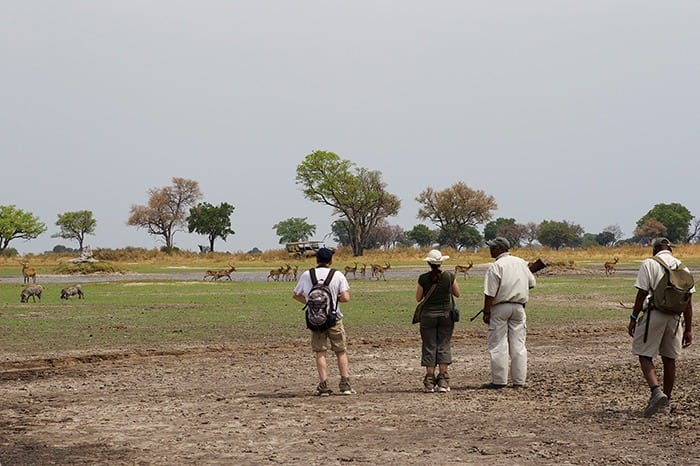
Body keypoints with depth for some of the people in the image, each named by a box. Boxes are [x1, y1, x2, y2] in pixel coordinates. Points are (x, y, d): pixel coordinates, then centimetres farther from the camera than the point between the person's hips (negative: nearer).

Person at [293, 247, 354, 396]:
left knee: (320, 352, 5)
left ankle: (323, 385, -3)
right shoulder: (338, 276, -3)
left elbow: (295, 295, 13)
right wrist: (335, 297, 9)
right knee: (341, 352, 9)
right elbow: (346, 298, -10)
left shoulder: (306, 275, 3)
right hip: (334, 318, -1)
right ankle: (345, 384, 4)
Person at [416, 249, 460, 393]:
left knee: (429, 347, 5)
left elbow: (418, 298, 0)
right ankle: (443, 381, 0)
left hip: (428, 315, -1)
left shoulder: (423, 278, -8)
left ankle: (430, 382, 2)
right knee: (444, 346, 5)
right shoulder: (449, 276, -6)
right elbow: (457, 293, 6)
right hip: (446, 314, 1)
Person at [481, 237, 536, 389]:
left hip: (500, 307, -6)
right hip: (519, 307, 6)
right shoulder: (521, 262, 9)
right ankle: (519, 381, 7)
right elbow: (531, 283, 17)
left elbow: (490, 293, -15)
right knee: (518, 345, 7)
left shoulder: (496, 266, -11)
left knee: (498, 345, 0)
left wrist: (486, 312, -10)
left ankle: (499, 381, 0)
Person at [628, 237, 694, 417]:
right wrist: (688, 329, 12)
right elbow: (688, 300, 9)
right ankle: (665, 403, 17)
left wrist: (633, 318, -2)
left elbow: (642, 293, -8)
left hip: (653, 314, -4)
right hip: (674, 317, 4)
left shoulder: (649, 263, -1)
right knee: (669, 360, 11)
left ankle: (656, 392, -21)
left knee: (645, 356, 1)